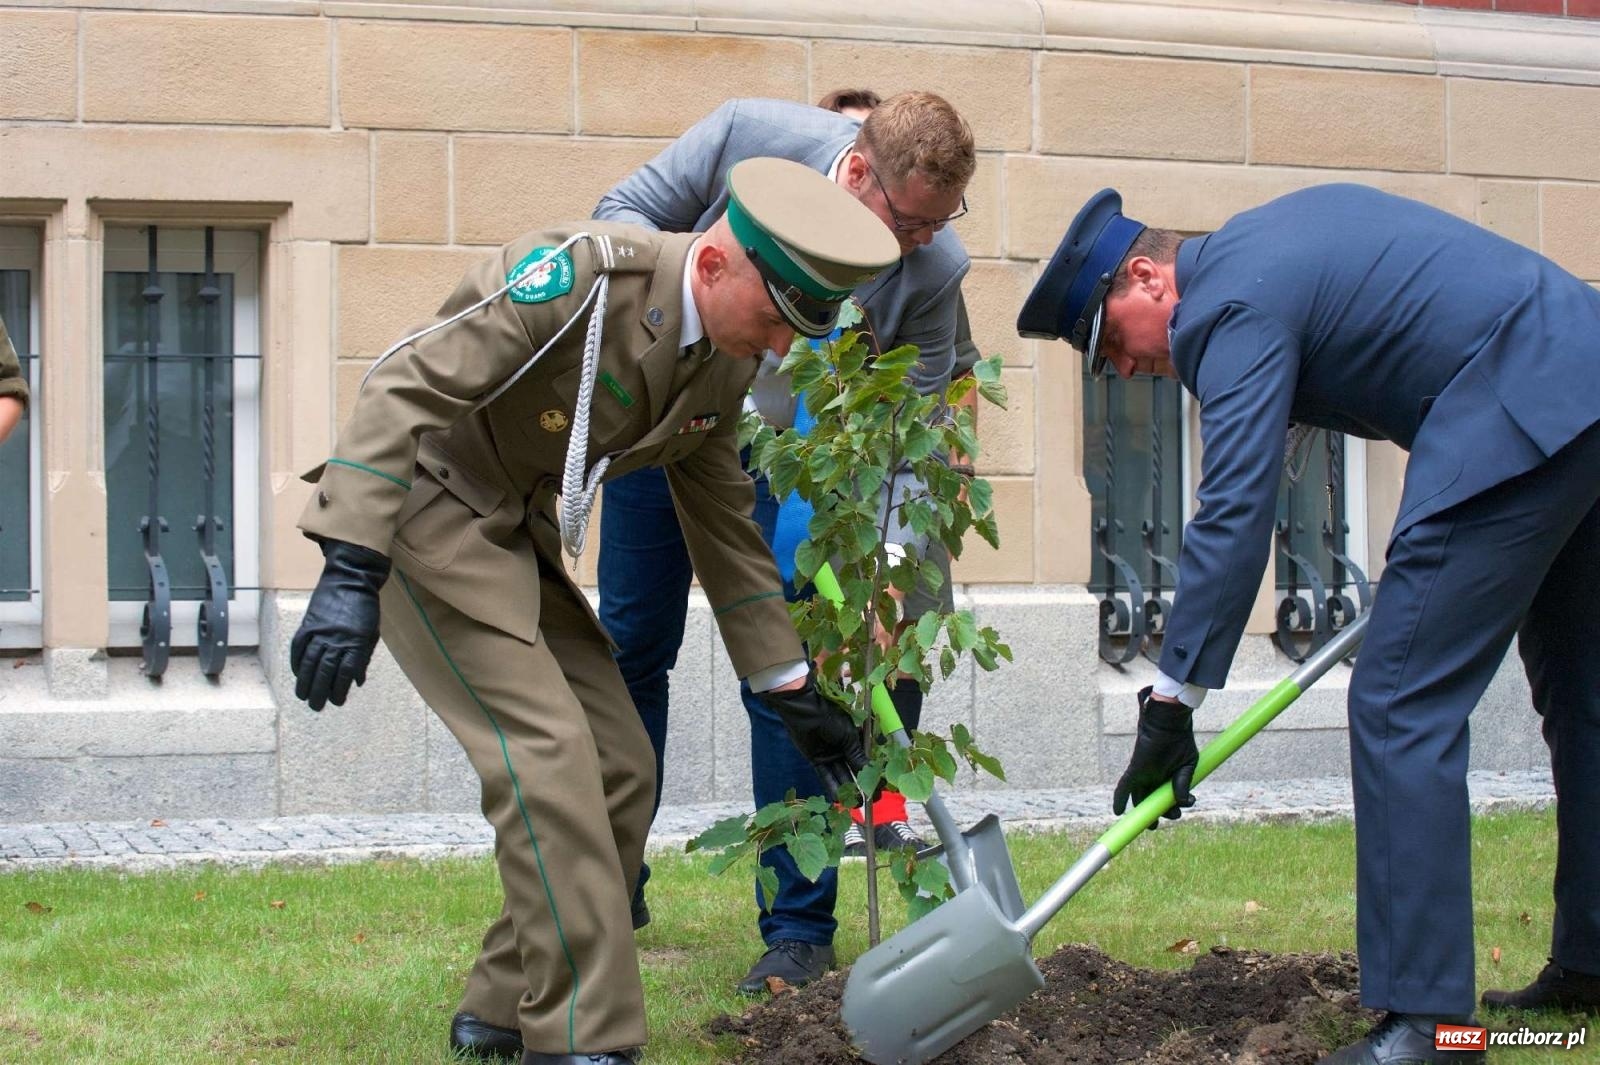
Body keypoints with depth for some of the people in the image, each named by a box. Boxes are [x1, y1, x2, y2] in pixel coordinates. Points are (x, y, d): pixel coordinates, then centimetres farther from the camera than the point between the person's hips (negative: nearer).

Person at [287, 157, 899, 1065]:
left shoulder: (724, 366, 1)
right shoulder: (585, 273, -26)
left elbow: (726, 525, 13)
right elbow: (409, 386, -29)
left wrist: (793, 690, 16)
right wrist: (352, 571, -36)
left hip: (514, 533, 9)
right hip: (420, 505, -9)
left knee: (621, 767, 5)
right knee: (550, 752, -19)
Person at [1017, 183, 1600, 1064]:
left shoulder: (1234, 304, -11)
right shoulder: (1263, 243, 18)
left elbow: (1234, 516, -16)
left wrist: (1172, 702, -13)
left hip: (1519, 424, -11)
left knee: (1401, 709, -8)